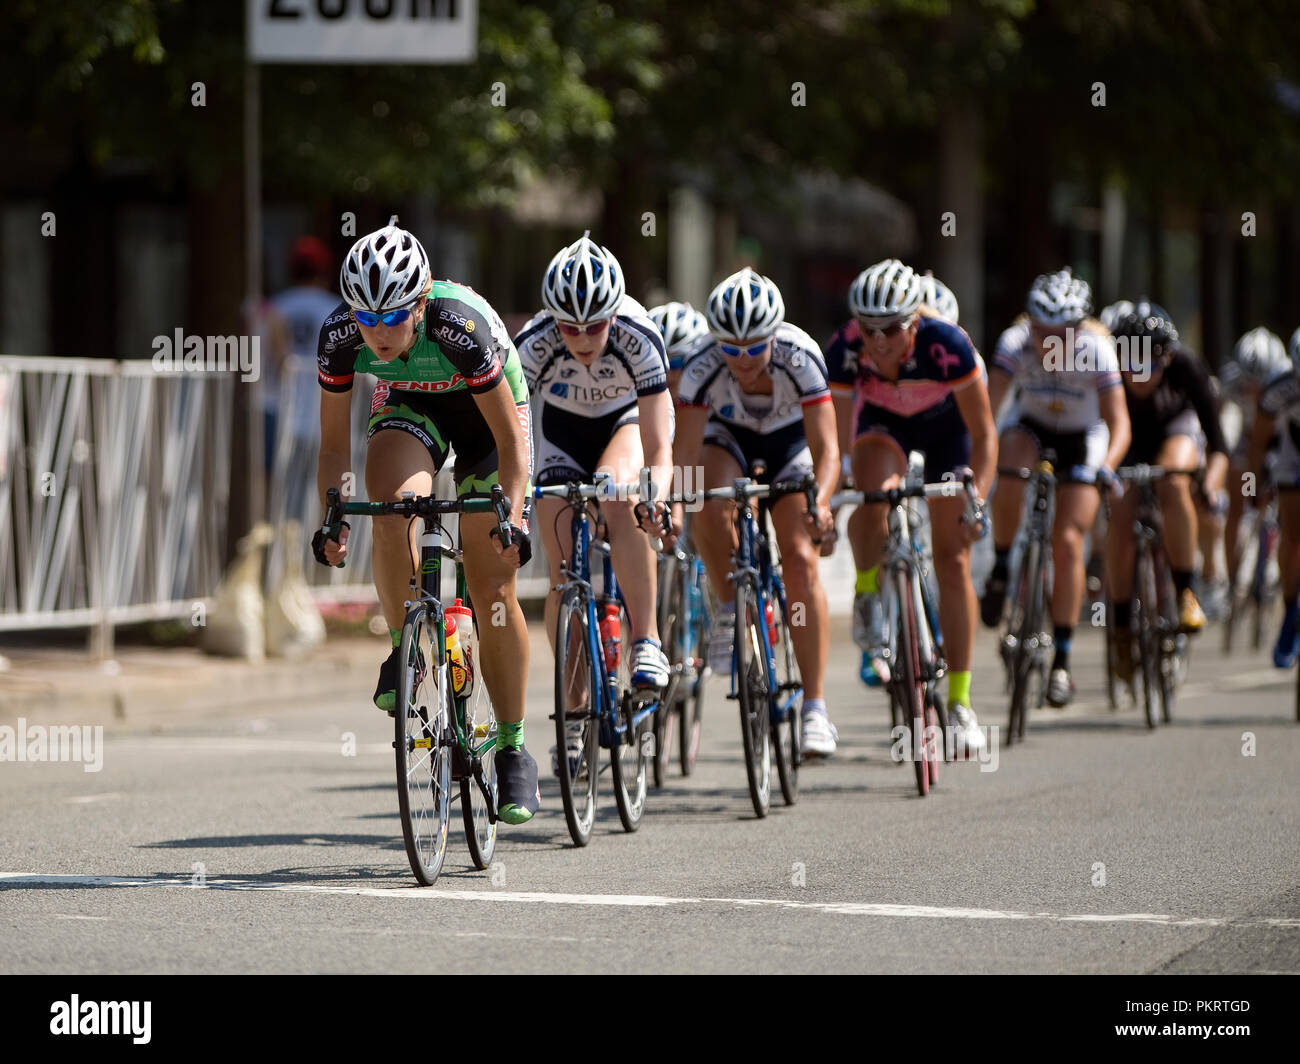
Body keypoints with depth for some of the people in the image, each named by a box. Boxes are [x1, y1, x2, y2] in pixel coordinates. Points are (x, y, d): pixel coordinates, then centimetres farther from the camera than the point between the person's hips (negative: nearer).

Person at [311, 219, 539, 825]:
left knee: (492, 589, -4)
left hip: (484, 409, -2)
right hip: (408, 405, 2)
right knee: (392, 508, -32)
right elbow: (334, 443, -15)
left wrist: (512, 518, -41)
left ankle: (514, 751, 8)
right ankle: (404, 652, -10)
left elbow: (511, 439, -29)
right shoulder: (341, 335, -27)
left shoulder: (459, 326, -37)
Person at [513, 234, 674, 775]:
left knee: (615, 490, -36)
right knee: (564, 573, -7)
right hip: (563, 430, 2)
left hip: (629, 420, -2)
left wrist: (656, 488, -56)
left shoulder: (639, 338, -35)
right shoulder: (533, 346, -33)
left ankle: (646, 641, -28)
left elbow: (659, 450, -36)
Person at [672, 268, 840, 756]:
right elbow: (687, 451, -34)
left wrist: (820, 502, -54)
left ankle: (815, 707, -13)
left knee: (801, 560, -16)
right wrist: (674, 505, -51)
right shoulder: (703, 364, -32)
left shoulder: (800, 356, -34)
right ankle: (730, 612, -7)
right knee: (710, 505, -33)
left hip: (790, 439, -1)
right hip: (728, 437, 1)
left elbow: (825, 447, -37)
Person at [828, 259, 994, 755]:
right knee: (871, 493, -34)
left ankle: (960, 701, 5)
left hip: (946, 421, -1)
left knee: (952, 559, -3)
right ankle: (867, 607, -9)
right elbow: (840, 439, -24)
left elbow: (983, 435, -27)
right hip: (884, 420, 1)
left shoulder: (946, 344, -37)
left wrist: (975, 502, -37)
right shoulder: (845, 351, -31)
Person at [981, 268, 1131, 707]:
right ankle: (1001, 569, -9)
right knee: (1009, 479, -35)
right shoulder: (1015, 343, -27)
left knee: (1067, 543, -12)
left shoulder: (1096, 350, -29)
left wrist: (1106, 464, -49)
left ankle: (1062, 661, -2)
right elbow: (986, 406, -33)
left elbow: (1119, 421, -30)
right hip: (1031, 427, 1)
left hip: (1082, 439, -1)